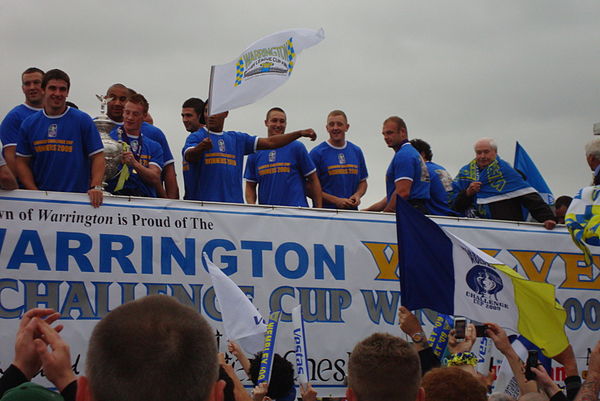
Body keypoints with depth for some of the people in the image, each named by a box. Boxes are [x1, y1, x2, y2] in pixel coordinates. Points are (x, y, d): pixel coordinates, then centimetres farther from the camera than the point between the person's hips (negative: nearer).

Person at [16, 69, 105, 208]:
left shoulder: (83, 120, 0)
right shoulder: (29, 124, 7)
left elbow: (97, 156, -1)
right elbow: (22, 161, 9)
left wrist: (96, 187, -15)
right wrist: (34, 192, -4)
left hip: (77, 196, -2)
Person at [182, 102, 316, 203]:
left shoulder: (237, 139, 18)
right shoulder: (196, 137, 4)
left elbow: (270, 142, 17)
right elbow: (189, 156, -16)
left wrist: (300, 133, 10)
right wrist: (201, 148, -40)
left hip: (235, 203, 4)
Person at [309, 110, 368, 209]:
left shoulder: (356, 151, 12)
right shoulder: (317, 152, -3)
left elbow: (362, 181, 20)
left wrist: (357, 195, -2)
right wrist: (336, 200, -14)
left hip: (351, 211, 4)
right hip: (325, 211, -4)